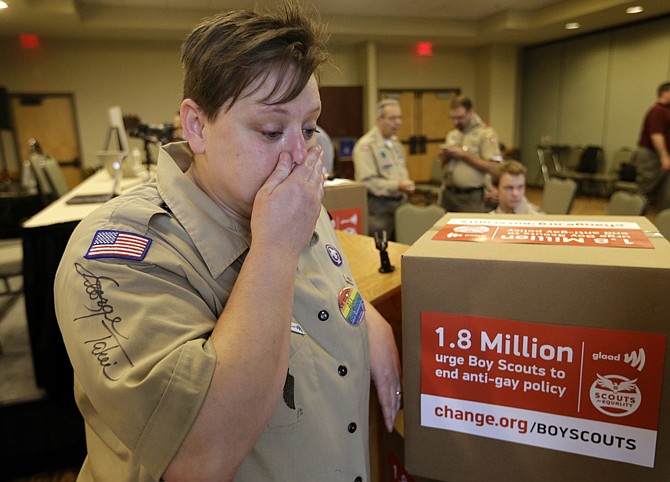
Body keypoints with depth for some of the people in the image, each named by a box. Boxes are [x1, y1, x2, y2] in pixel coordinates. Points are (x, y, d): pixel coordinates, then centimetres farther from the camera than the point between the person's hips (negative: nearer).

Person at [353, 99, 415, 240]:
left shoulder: (396, 142, 15)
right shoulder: (366, 145, -14)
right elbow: (367, 181, -21)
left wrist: (406, 183, 7)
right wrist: (397, 186, -22)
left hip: (400, 202, 8)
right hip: (379, 207, -8)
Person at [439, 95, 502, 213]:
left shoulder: (486, 133, -4)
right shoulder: (451, 134, 15)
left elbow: (491, 167, -14)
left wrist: (463, 155, -14)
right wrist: (444, 157, -1)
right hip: (449, 194, 6)